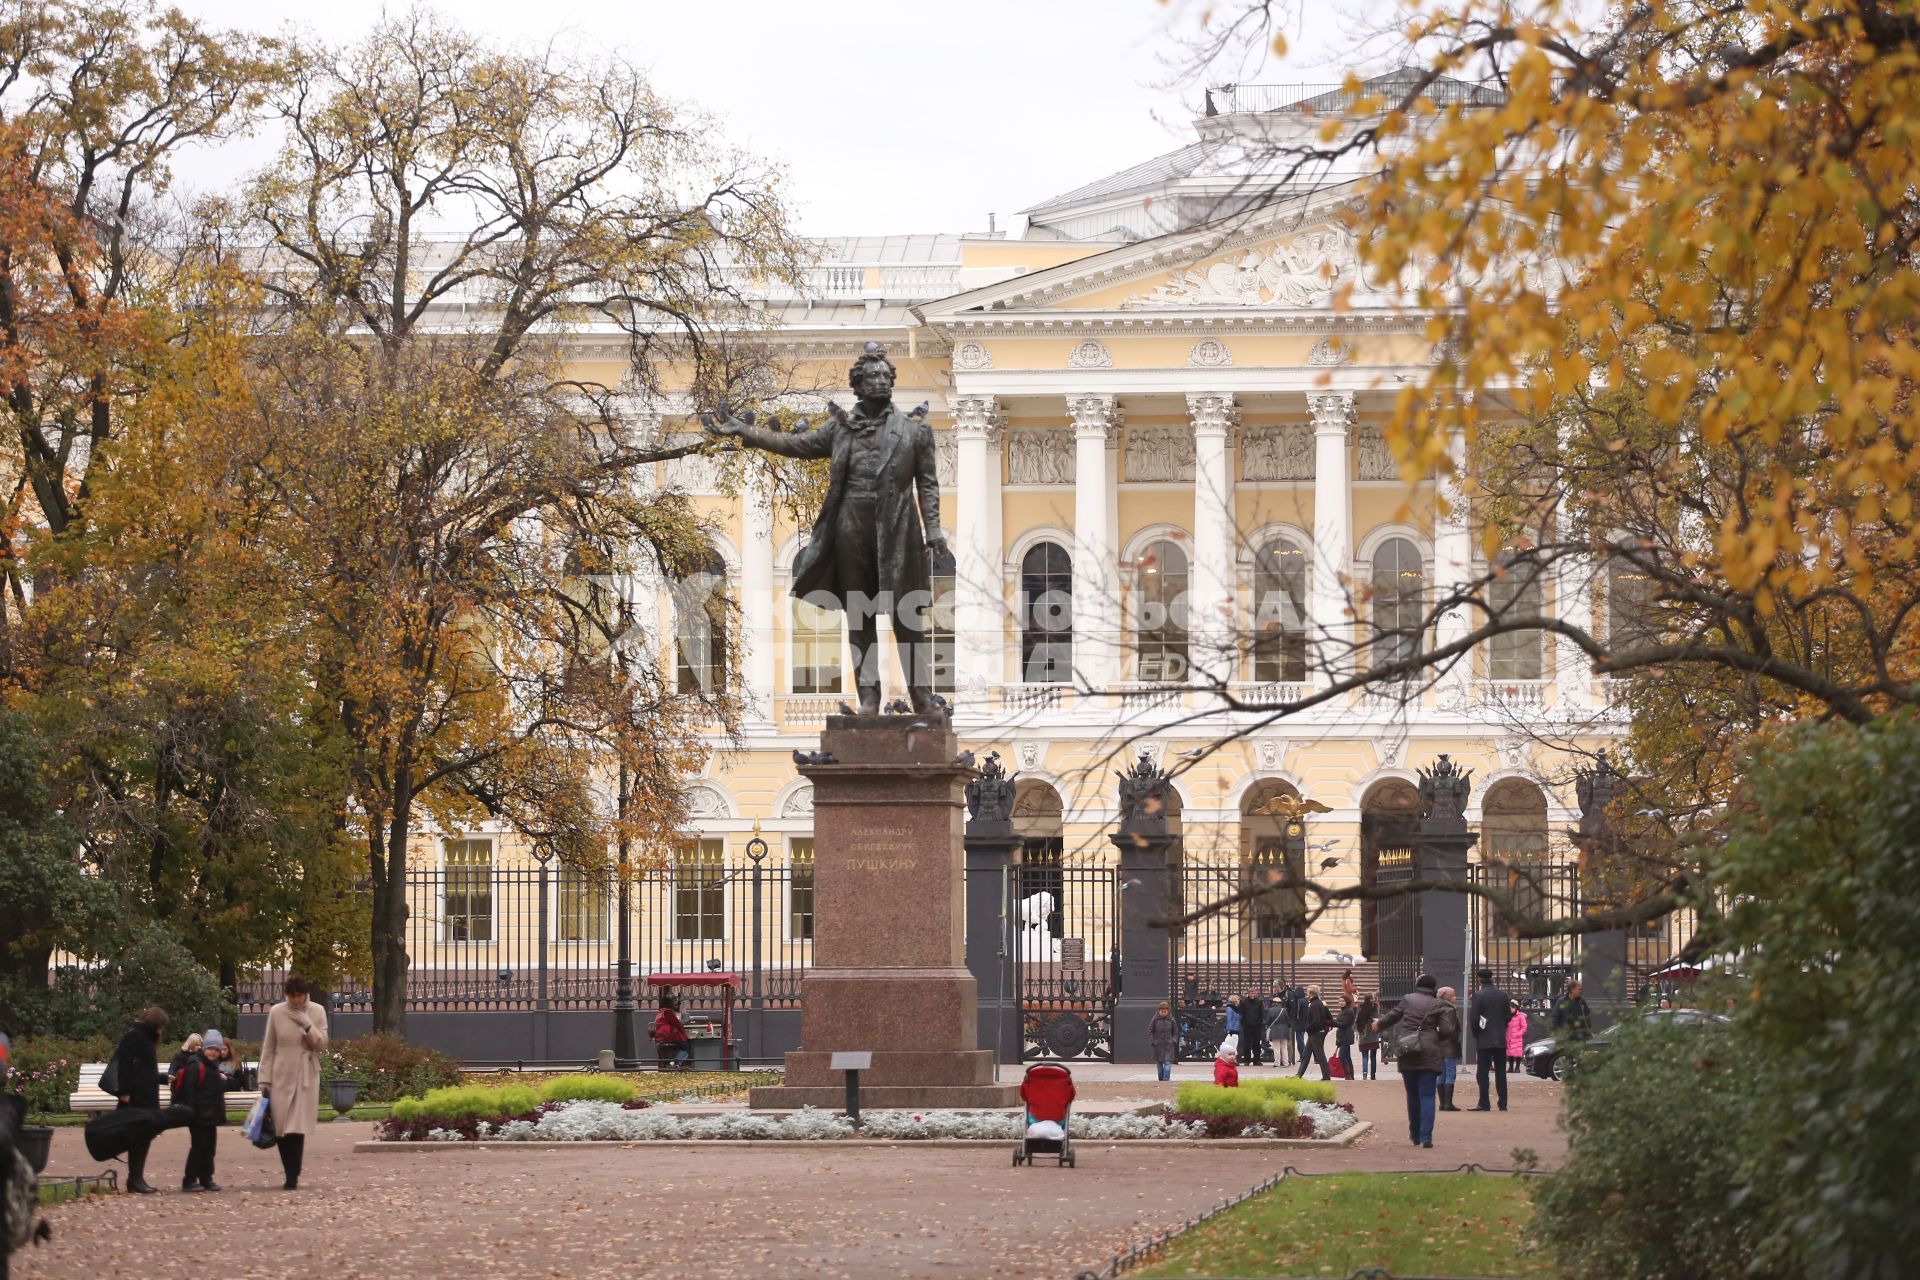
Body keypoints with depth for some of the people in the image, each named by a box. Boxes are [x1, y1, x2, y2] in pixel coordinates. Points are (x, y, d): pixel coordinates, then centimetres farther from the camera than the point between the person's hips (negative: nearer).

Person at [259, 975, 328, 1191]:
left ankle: (293, 1176, -5)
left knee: (298, 1128, -8)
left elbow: (322, 1045, -1)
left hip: (306, 1077, -1)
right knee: (280, 1128, -1)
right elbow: (268, 1048, 5)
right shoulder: (276, 1012, 1)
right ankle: (291, 1172, 13)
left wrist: (308, 1025, -15)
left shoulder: (317, 1012, 2)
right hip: (281, 1076, 1)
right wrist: (264, 1080, 2)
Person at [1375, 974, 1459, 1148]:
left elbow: (1392, 1016, 11)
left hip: (1407, 1055, 2)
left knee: (1412, 1095, 15)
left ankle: (1415, 1135, 24)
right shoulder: (1438, 1005, -1)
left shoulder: (1407, 1000, 3)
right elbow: (1446, 1031, -7)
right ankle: (1426, 1137, -13)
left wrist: (1379, 1025, 32)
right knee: (1427, 1096, -2)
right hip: (1429, 1054, -2)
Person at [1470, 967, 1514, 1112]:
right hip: (1501, 1039, 4)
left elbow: (1475, 1018, -11)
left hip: (1484, 1040, -4)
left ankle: (1483, 1103, -6)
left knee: (1482, 1073, -1)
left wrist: (1475, 1034, 4)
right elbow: (1508, 1017, 7)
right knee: (1500, 1073, 7)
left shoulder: (1478, 996, -9)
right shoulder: (1503, 995, 4)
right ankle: (1503, 1104, 5)